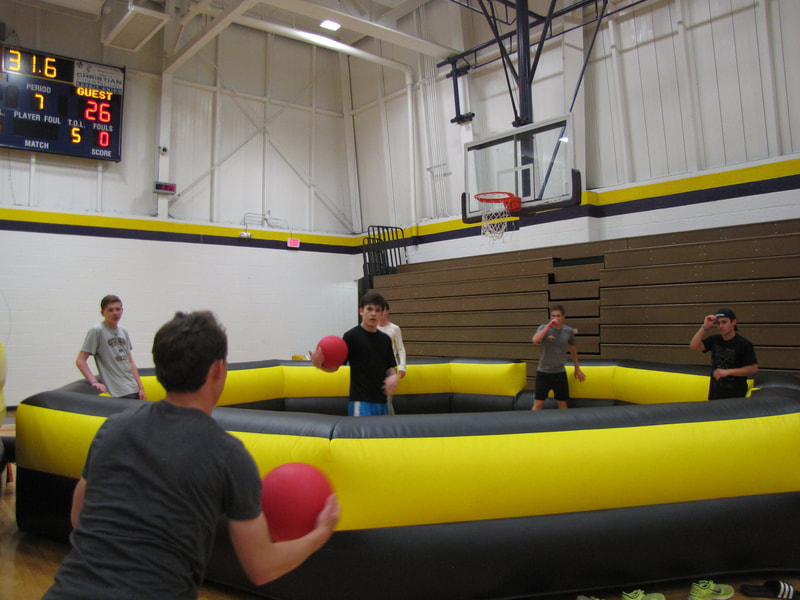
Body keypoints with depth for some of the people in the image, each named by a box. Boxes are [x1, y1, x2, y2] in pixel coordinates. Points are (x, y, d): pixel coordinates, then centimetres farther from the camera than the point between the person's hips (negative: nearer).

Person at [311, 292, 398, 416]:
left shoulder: (385, 339, 11)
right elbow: (334, 366, -7)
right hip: (360, 400, -6)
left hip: (382, 401, 6)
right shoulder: (352, 336, -6)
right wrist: (319, 364, -27)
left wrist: (394, 376, -6)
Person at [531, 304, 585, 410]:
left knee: (563, 404, 9)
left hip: (560, 373, 3)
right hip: (543, 372, -3)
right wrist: (549, 326, -26)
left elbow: (573, 350, 16)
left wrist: (577, 369, 23)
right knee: (538, 404, -3)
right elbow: (535, 340, -28)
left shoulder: (569, 331, 2)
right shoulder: (544, 328, -7)